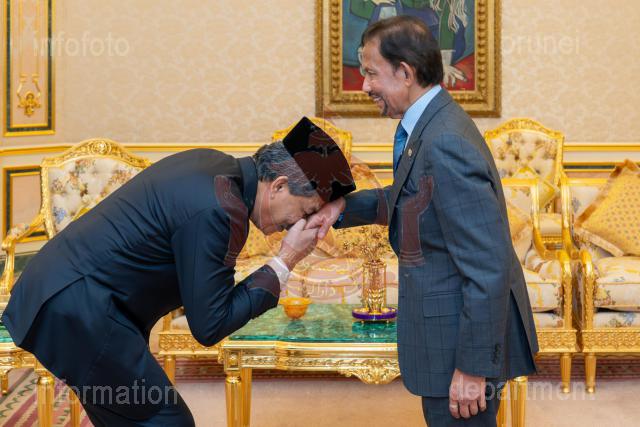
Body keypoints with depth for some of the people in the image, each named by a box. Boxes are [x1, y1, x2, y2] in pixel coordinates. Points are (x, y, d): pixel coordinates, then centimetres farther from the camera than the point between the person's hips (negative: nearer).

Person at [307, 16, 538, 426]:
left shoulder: (446, 144, -27)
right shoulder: (432, 124, 3)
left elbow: (488, 266, -27)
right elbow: (408, 199, 18)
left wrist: (473, 367, -21)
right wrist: (344, 206, 1)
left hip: (467, 335, -10)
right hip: (451, 326, 10)